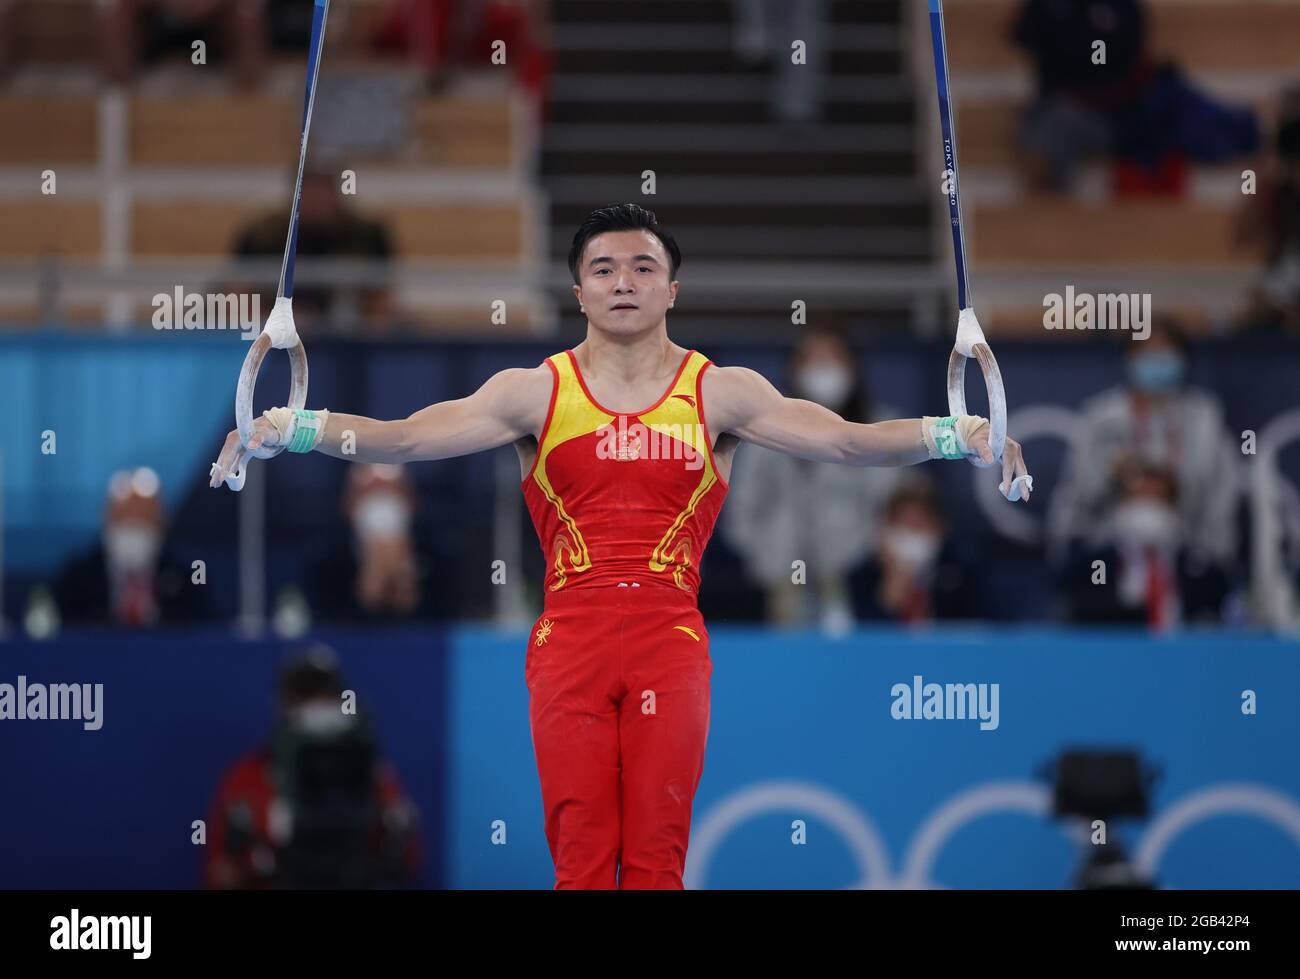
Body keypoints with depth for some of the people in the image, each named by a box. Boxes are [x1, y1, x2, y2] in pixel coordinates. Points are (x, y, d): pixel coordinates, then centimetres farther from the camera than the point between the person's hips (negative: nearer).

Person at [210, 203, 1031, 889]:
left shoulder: (722, 394, 7)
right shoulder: (534, 393, 6)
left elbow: (845, 440, 0)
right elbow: (403, 439, 0)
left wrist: (952, 437, -15)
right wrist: (294, 429, -15)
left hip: (671, 645, 0)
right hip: (569, 642, 0)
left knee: (657, 856, -5)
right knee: (580, 857, -4)